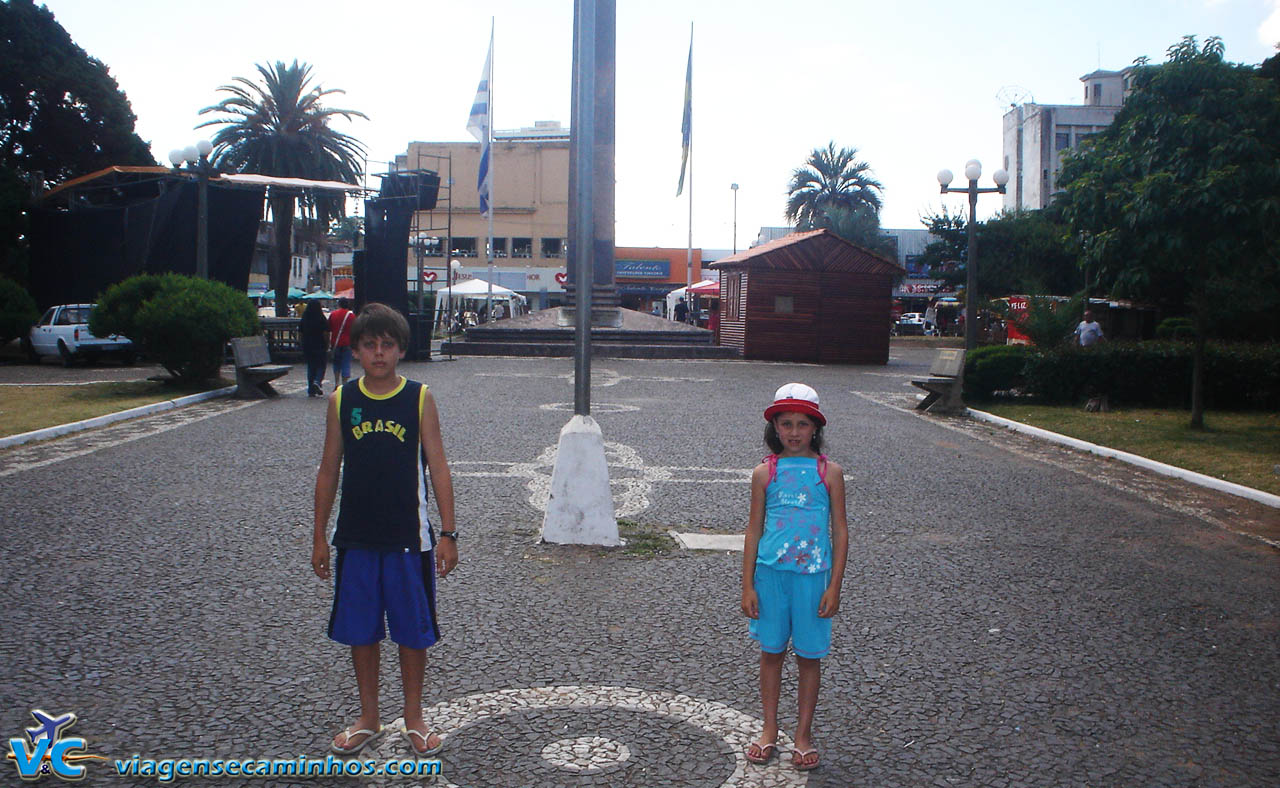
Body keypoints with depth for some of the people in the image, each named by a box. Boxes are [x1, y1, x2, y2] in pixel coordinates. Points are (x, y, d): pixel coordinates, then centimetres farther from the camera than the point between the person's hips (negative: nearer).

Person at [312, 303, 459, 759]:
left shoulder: (419, 398, -4)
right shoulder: (341, 400, 1)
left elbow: (438, 468, -4)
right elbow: (329, 470, 7)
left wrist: (447, 534, -7)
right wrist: (319, 537, 6)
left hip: (409, 538, -2)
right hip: (356, 538, 2)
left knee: (413, 631, 8)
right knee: (360, 631, 11)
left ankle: (414, 718, 26)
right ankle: (368, 720, 28)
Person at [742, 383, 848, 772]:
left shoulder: (829, 472, -1)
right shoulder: (765, 472, 1)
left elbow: (840, 531, 1)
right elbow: (754, 530, 4)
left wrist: (834, 586, -4)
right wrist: (748, 586, 2)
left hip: (813, 574, -1)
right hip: (771, 572, 1)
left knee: (809, 656, 8)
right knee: (771, 652, 11)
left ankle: (803, 734, 23)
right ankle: (769, 730, 26)